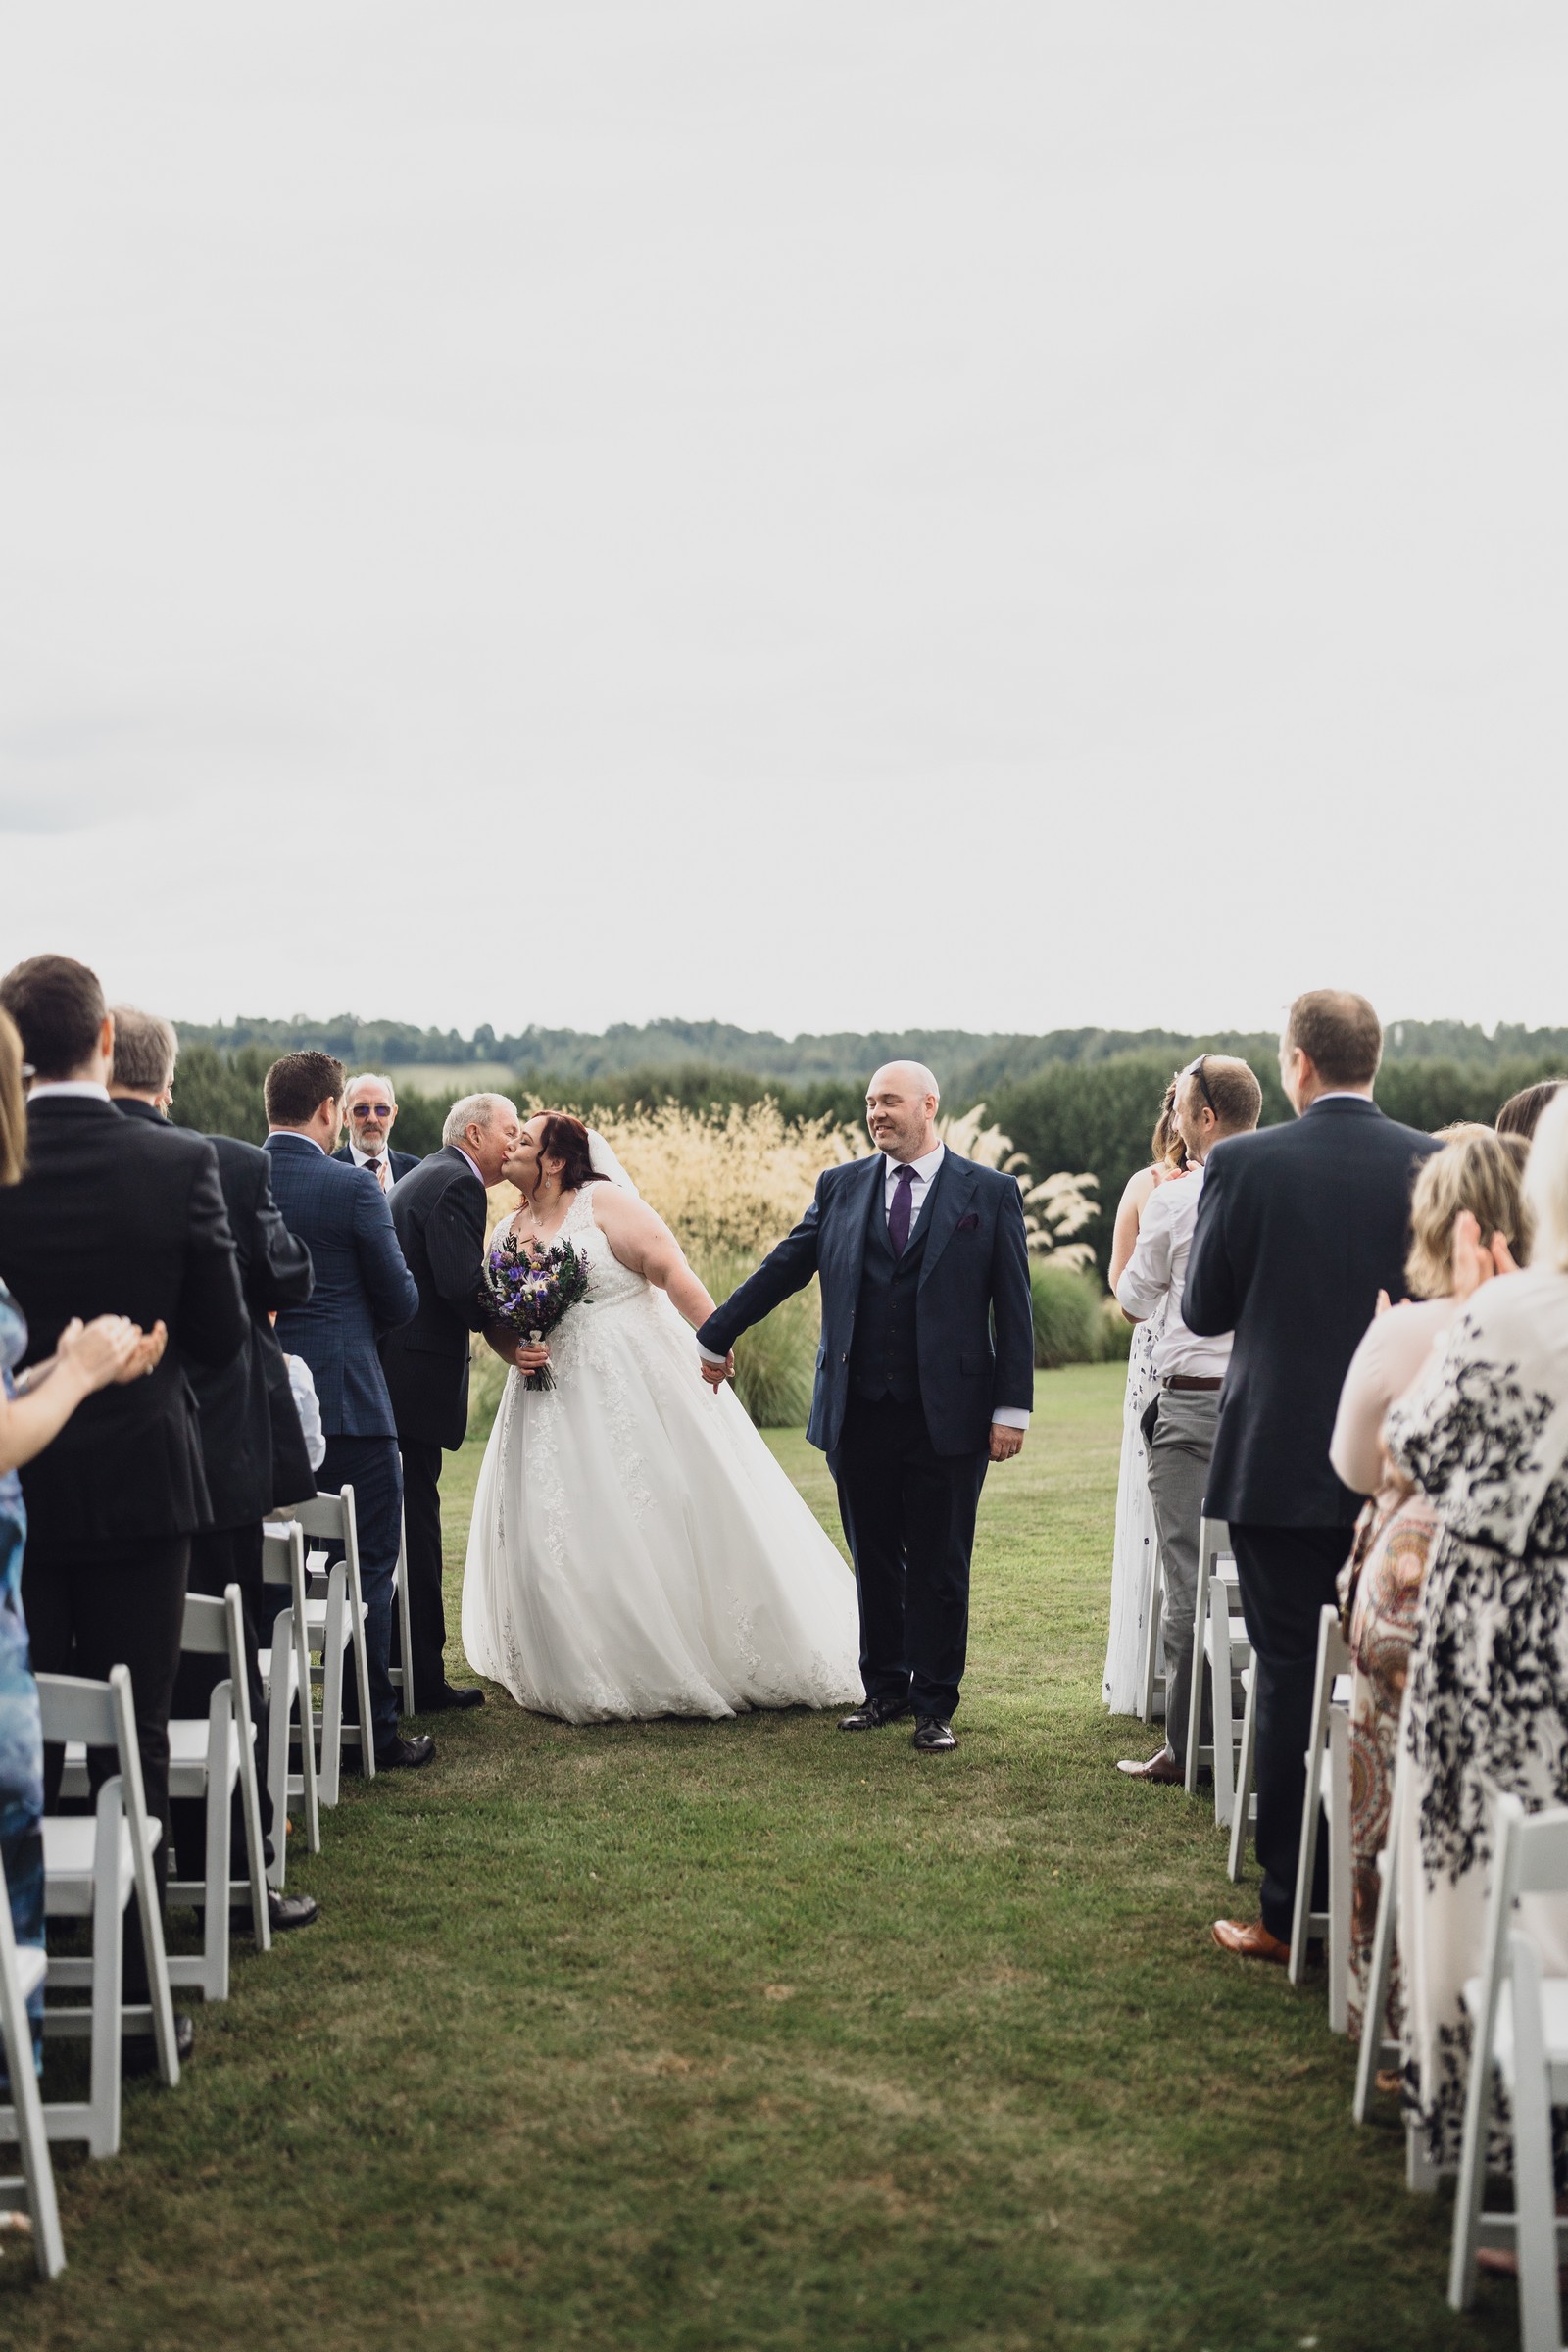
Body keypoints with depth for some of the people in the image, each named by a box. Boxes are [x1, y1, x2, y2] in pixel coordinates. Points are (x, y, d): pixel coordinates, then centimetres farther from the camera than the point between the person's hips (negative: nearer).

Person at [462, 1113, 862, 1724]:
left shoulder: (603, 1202, -6)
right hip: (557, 1404, 6)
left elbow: (671, 1269, -14)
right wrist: (513, 1350, -6)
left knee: (670, 1508, -2)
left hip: (638, 1383, -6)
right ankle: (598, 1673, 15)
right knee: (562, 1534, 2)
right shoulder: (508, 1233, 12)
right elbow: (494, 1321, 17)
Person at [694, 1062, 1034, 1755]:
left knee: (939, 1566, 3)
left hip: (947, 1416, -3)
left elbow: (1013, 1311, 0)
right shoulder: (840, 1187, 9)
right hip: (858, 1414, 3)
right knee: (874, 1560, 12)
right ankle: (884, 1688, 25)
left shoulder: (990, 1194, 1)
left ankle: (934, 1705, 15)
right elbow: (782, 1269, 16)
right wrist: (716, 1337, 19)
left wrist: (1012, 1408, -5)